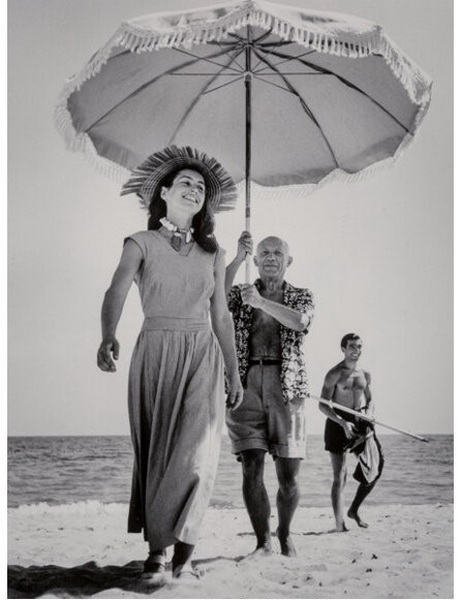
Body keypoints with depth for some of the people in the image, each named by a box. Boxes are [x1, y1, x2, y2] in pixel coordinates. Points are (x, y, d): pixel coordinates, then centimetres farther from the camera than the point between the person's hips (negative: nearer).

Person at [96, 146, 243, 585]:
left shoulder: (213, 254, 13)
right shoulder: (141, 244, 1)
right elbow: (116, 292, -16)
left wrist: (233, 372, 13)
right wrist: (108, 337, -36)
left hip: (203, 356, 2)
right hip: (155, 354, -2)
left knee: (197, 450, -13)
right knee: (156, 451, 0)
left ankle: (181, 551, -5)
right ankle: (157, 551, 9)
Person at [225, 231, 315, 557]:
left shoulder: (301, 295, 15)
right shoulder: (241, 293, 16)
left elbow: (300, 321, -9)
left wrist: (261, 302, -18)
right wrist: (238, 259, -14)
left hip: (286, 387, 0)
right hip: (246, 386, 0)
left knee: (288, 475, -1)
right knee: (252, 468, -9)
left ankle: (285, 534, 22)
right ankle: (263, 542, 1)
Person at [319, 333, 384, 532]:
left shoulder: (365, 375, 11)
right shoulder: (334, 374, -7)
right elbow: (323, 404, -10)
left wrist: (370, 413, -2)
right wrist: (343, 423, -21)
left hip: (361, 424, 6)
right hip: (338, 423, -6)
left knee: (374, 471, 2)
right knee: (340, 476, -5)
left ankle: (354, 510, 21)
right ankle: (340, 523, -2)